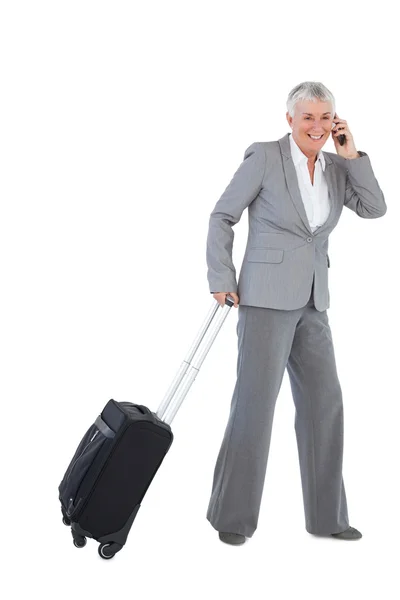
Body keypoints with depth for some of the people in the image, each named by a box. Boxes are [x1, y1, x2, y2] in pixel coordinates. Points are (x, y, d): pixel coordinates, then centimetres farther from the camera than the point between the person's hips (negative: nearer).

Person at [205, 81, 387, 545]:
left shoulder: (337, 167, 10)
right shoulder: (264, 157, -6)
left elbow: (375, 209, 0)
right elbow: (222, 216, -4)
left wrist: (352, 155, -4)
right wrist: (221, 279, -8)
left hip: (312, 302, 7)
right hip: (266, 297, -6)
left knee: (324, 402, 8)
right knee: (255, 402, -6)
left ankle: (326, 516, 20)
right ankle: (232, 516, 9)